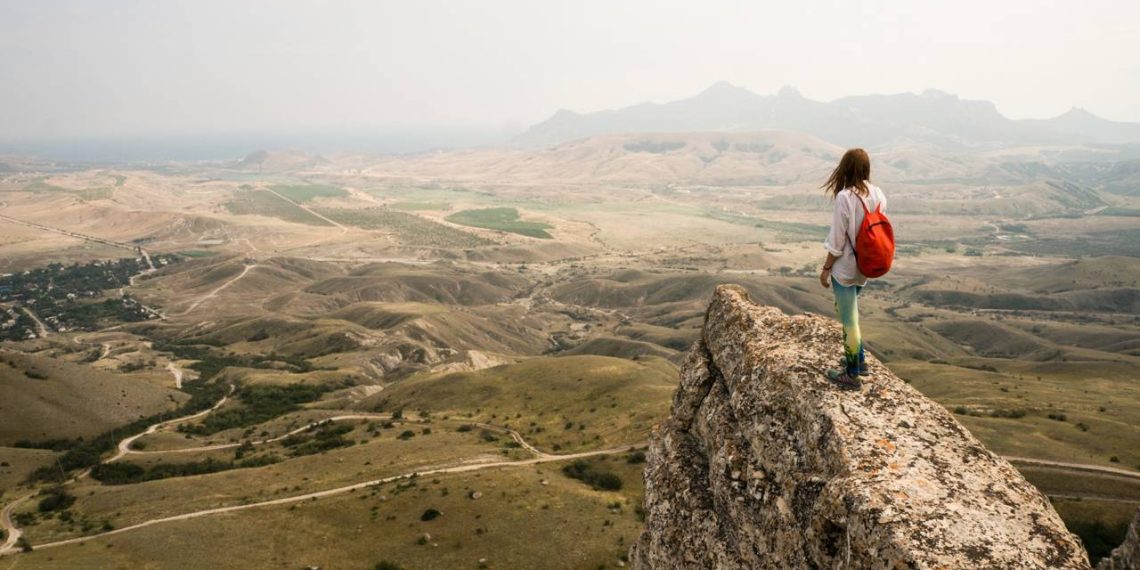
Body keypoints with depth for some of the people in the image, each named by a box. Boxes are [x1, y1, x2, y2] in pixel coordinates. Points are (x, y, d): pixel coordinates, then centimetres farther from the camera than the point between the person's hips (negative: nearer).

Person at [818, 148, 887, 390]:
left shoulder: (845, 197, -22)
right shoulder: (878, 195, -1)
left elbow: (837, 239, -18)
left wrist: (826, 268, -8)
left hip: (845, 266, -7)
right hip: (865, 265, 7)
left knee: (849, 320, 5)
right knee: (848, 313, 26)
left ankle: (852, 375, 17)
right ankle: (858, 360, 37)